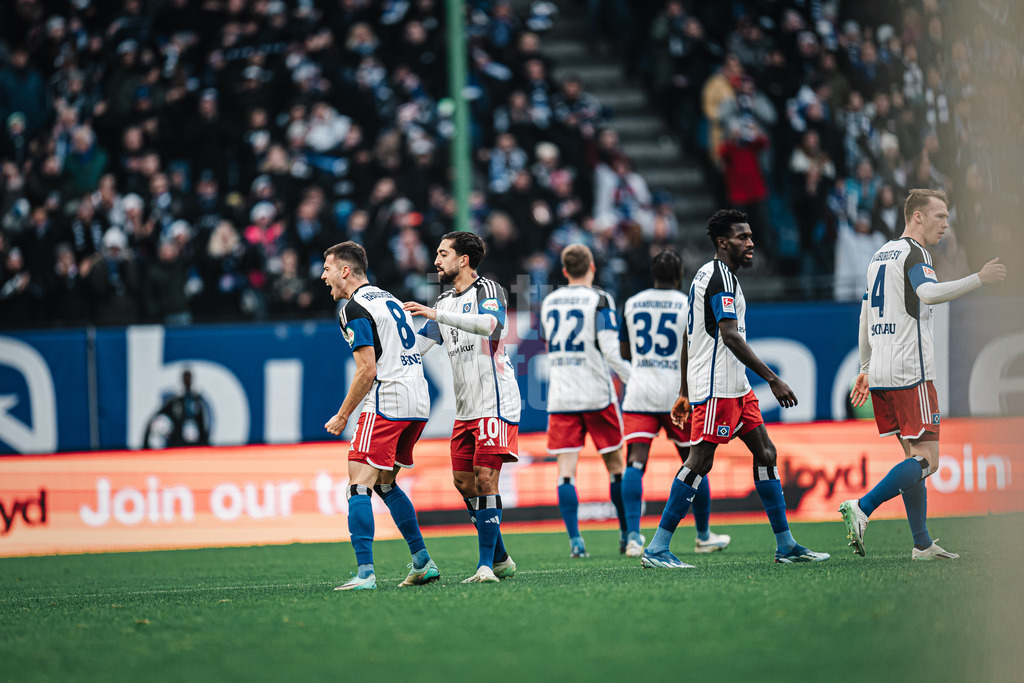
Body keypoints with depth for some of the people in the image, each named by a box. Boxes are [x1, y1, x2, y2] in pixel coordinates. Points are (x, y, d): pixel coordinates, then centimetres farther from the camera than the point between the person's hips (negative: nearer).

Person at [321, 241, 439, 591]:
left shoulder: (353, 309, -8)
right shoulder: (389, 298, 20)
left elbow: (368, 370, -15)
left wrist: (342, 415, -8)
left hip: (386, 403, -9)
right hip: (418, 403, 9)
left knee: (359, 485, -9)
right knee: (385, 483, 19)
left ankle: (365, 573, -18)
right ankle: (423, 562, 18)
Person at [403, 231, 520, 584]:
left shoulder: (488, 291, -7)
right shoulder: (444, 302, 17)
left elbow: (490, 324, -29)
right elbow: (416, 347, 17)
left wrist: (437, 315, -34)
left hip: (495, 402, -8)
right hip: (465, 408, 8)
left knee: (485, 479, -13)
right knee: (464, 482, 6)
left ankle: (486, 565, -12)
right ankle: (500, 559, 17)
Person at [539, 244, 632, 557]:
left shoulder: (548, 303, 9)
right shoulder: (599, 300, -6)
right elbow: (610, 350, -12)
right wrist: (633, 379, 1)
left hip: (560, 397, 3)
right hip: (597, 394, -3)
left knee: (566, 470, -1)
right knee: (615, 464, 10)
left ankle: (575, 540, -13)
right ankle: (627, 536, 16)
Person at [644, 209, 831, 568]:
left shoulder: (706, 274, 19)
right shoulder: (721, 277, -13)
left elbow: (689, 337, 22)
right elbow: (730, 337, -23)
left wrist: (685, 394, 25)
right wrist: (773, 379, -24)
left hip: (734, 385, 11)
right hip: (717, 386, -11)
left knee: (765, 452, 9)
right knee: (700, 460, -11)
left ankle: (786, 545, 11)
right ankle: (656, 549, -10)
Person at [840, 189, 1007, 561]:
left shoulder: (881, 255, 20)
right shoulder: (913, 253, -8)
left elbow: (866, 314, 24)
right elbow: (929, 293, -28)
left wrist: (866, 369, 28)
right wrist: (978, 279, -27)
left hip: (880, 373, 9)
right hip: (910, 372, -9)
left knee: (915, 456, 11)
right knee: (926, 460, -9)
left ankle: (922, 544, 8)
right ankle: (861, 508, -22)